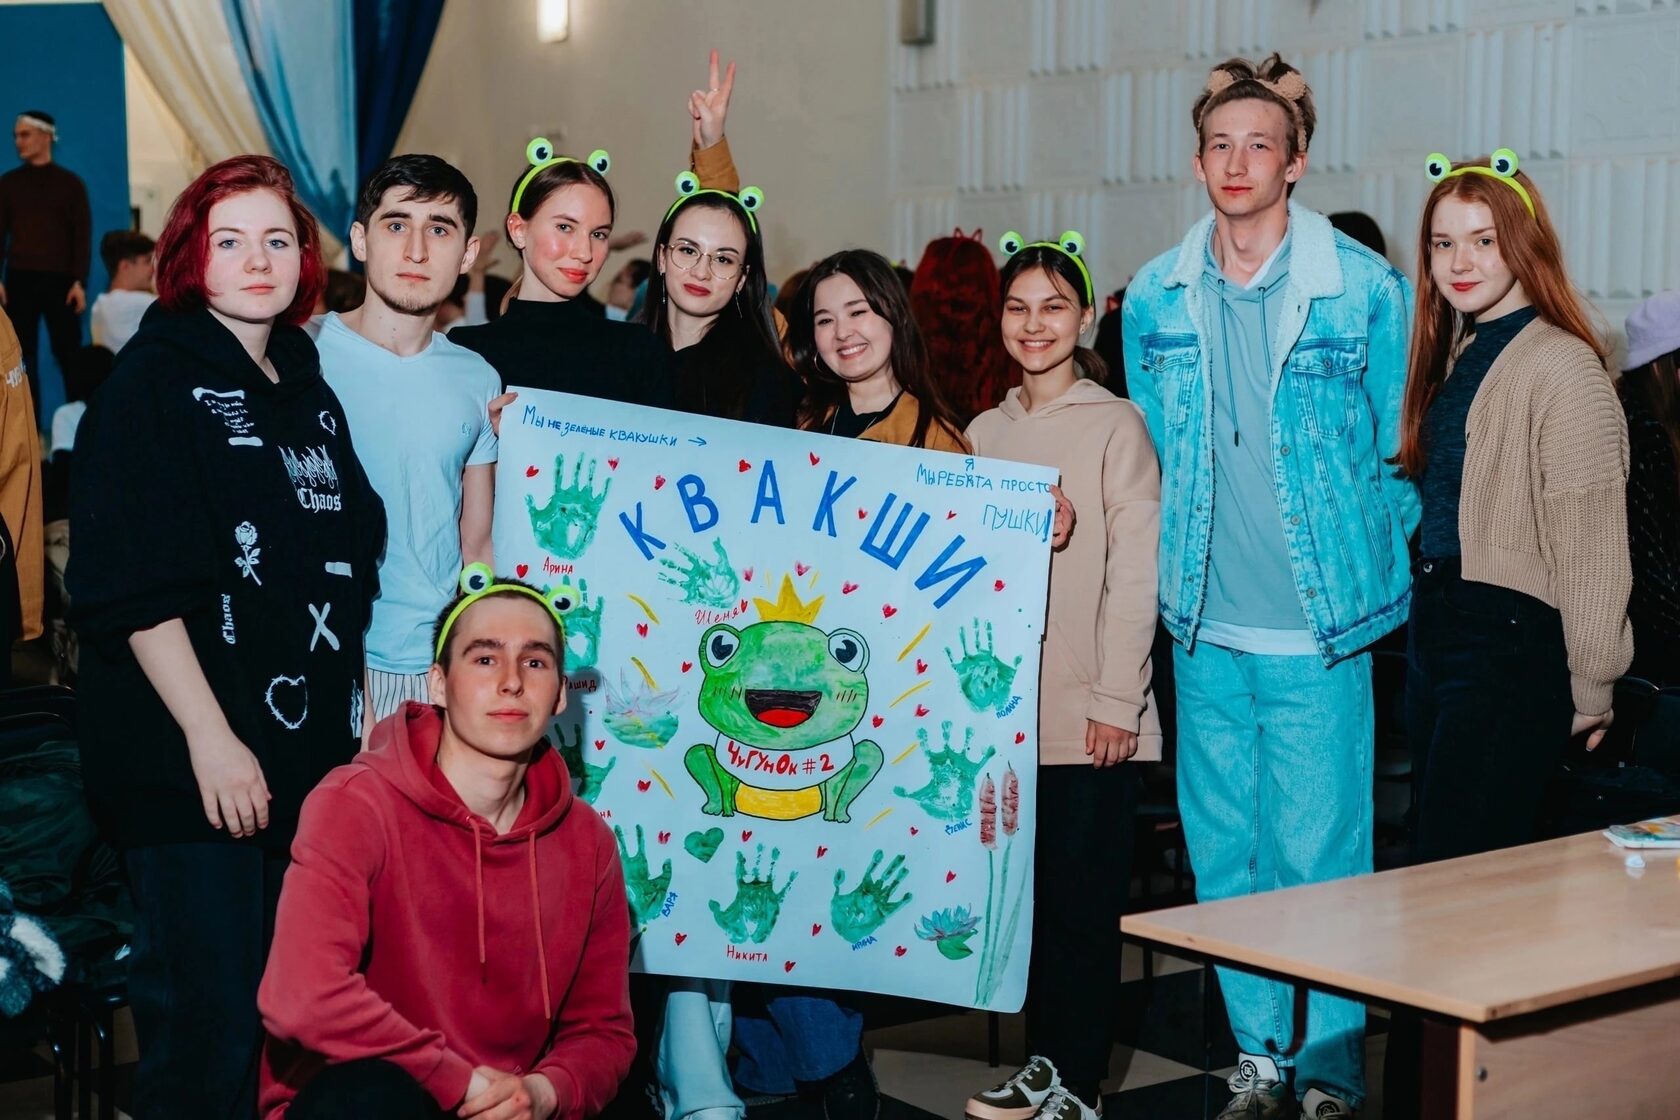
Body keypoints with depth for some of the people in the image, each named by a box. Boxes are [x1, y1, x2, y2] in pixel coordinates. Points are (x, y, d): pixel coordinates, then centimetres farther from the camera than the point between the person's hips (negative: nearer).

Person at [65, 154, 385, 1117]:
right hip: (198, 760, -6)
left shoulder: (311, 389, 15)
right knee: (210, 1022, -4)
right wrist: (209, 734, -18)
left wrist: (355, 707, 12)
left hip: (312, 749, 6)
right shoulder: (156, 379, -3)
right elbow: (132, 585, -11)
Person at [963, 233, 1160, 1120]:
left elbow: (1136, 571, -7)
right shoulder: (985, 433, 13)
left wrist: (1117, 698, -12)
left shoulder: (1115, 425, -3)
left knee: (1085, 892, 0)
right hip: (1007, 704, 5)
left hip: (1090, 710, -5)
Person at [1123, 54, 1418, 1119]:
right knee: (1224, 855, 11)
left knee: (1319, 858, -2)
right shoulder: (1155, 299, 5)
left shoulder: (1367, 289, -5)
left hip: (1320, 630, -4)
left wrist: (1374, 582, 4)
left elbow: (1397, 452, 4)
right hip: (1205, 629, 4)